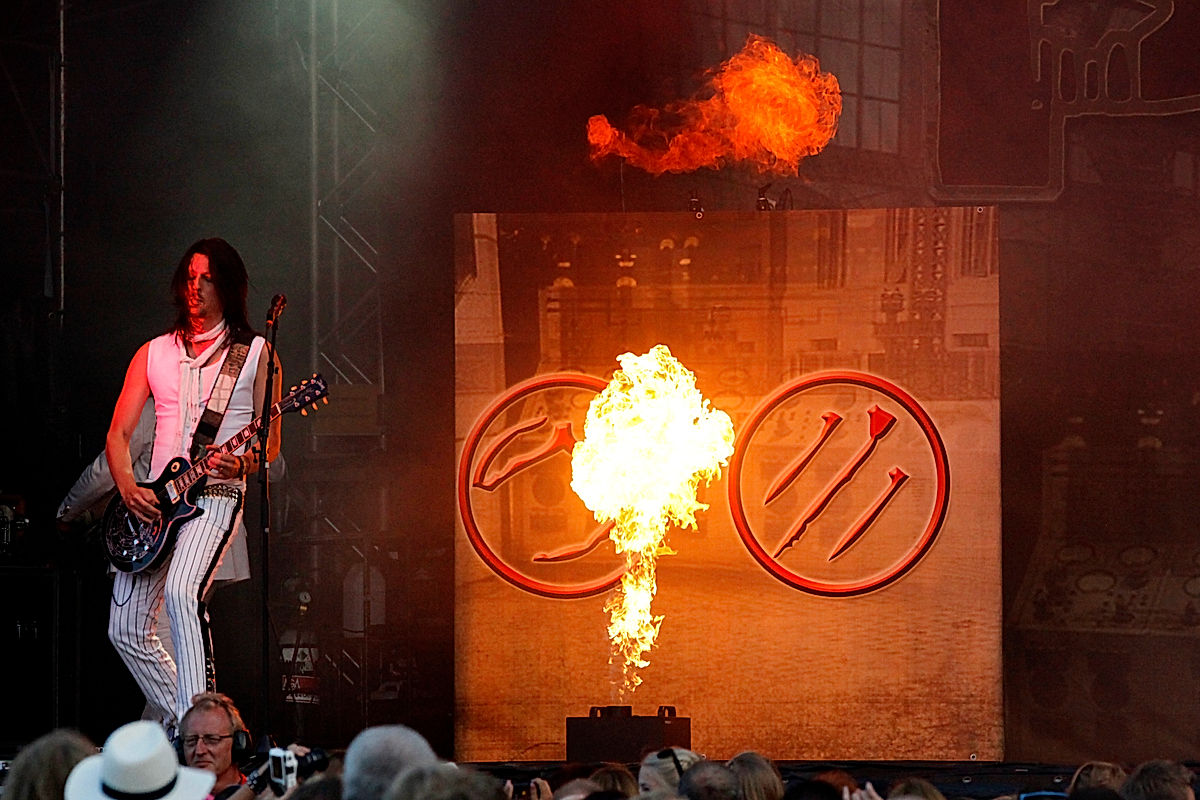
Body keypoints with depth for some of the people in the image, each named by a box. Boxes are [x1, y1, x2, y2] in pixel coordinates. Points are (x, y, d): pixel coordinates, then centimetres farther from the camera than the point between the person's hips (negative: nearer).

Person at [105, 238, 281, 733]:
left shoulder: (255, 353, 6)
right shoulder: (154, 354, 15)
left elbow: (271, 440, 5)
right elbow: (117, 434, 12)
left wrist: (241, 463, -18)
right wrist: (129, 489, -5)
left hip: (215, 495, -6)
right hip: (151, 505, 6)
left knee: (182, 592, -32)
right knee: (127, 631, 4)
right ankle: (178, 727, 20)